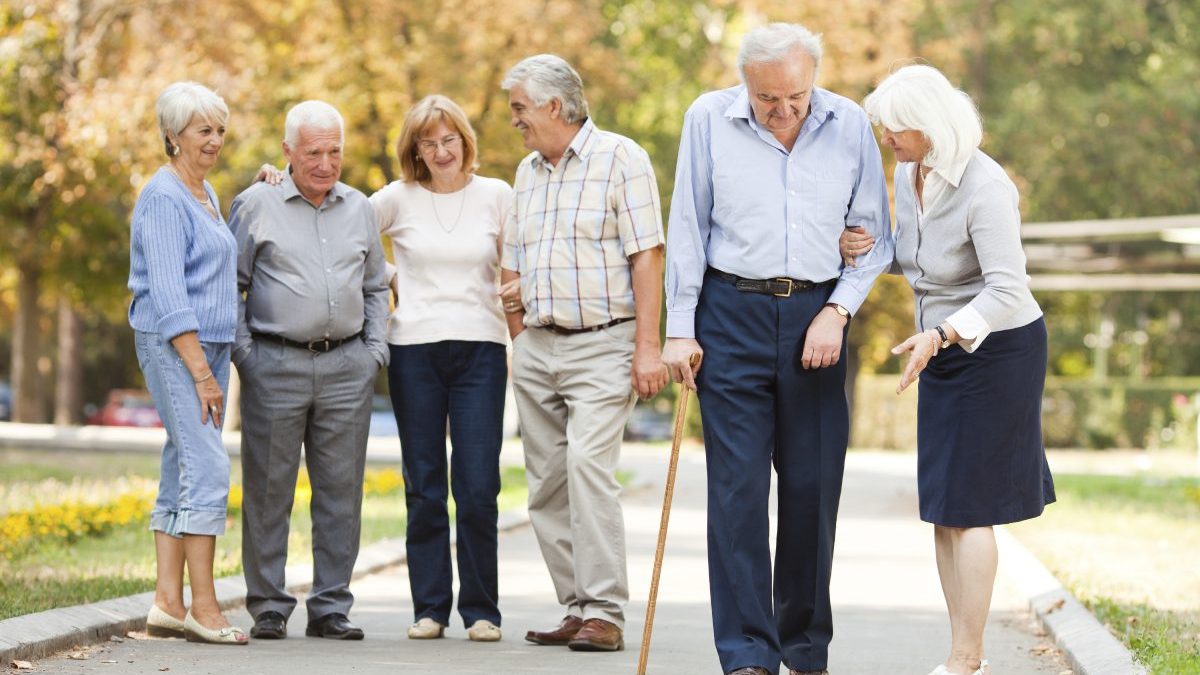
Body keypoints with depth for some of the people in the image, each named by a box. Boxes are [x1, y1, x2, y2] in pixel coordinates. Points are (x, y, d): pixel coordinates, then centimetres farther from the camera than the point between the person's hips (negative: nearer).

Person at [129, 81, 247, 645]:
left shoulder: (205, 193, 17)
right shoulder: (164, 197, -11)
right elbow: (167, 291, -17)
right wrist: (199, 370, -21)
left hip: (209, 344, 9)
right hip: (173, 346, -9)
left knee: (184, 472, 7)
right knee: (207, 467, -14)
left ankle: (168, 603, 8)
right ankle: (202, 608, -13)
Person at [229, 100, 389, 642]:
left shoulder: (359, 209, 14)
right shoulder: (256, 205, 3)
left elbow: (375, 287, 22)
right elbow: (230, 284, 5)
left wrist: (375, 348, 9)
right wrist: (242, 351, -5)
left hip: (347, 367, 3)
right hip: (275, 366, -3)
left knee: (341, 491, 3)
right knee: (268, 490, -1)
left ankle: (331, 607, 10)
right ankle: (268, 607, 6)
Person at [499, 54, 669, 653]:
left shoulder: (620, 158, -4)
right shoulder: (527, 172, 17)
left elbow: (647, 255, -9)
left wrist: (647, 347, -15)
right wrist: (519, 343, 14)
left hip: (601, 343, -7)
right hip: (536, 349, 7)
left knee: (588, 464, -20)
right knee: (546, 486, 4)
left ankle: (604, 613, -20)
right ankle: (577, 609, 10)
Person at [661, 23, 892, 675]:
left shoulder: (850, 125, 2)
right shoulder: (708, 119, -1)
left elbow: (874, 234, 7)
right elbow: (687, 230, 3)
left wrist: (837, 311, -4)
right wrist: (680, 328, 0)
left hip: (816, 320, 2)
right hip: (732, 312, -1)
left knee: (813, 487, 4)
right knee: (737, 486, -6)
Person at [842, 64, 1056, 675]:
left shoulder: (984, 187, -25)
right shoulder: (909, 174, 1)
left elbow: (1006, 291, -30)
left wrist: (940, 336, -43)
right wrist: (867, 248, -3)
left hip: (996, 348, -8)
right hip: (944, 347, 8)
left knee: (966, 505, -5)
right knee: (941, 508, 9)